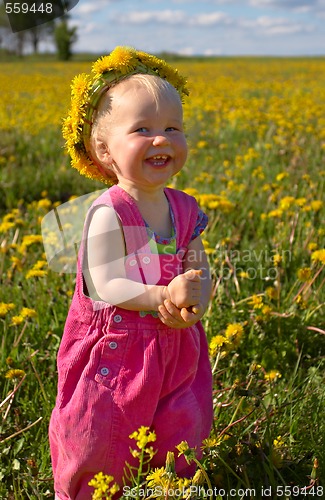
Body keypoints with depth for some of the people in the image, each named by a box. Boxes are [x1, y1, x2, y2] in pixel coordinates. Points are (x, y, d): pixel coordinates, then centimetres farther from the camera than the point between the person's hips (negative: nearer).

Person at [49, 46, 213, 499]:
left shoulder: (184, 209, 0)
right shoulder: (108, 214, -19)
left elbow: (200, 272, 2)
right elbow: (103, 287, -20)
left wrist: (196, 298, -20)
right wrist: (163, 296, -30)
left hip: (177, 348, 6)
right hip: (115, 353, -5)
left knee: (180, 444, 18)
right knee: (98, 447, 8)